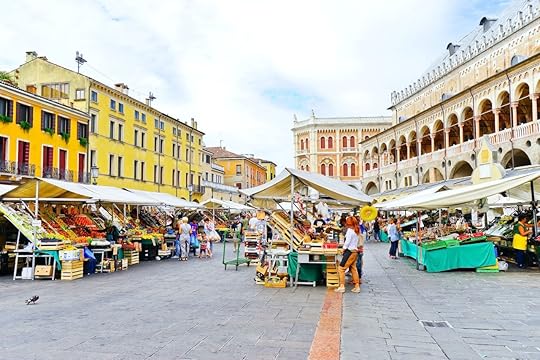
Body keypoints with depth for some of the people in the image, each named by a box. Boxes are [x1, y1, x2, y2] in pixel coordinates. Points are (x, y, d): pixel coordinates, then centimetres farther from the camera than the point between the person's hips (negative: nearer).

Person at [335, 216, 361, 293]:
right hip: (355, 251, 9)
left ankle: (342, 287, -8)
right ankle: (357, 286, 15)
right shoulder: (356, 231, 12)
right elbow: (355, 242, 13)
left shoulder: (350, 230, -12)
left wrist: (344, 249, -3)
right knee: (353, 269, 14)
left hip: (350, 251, -9)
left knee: (341, 268, -6)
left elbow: (347, 241, -15)